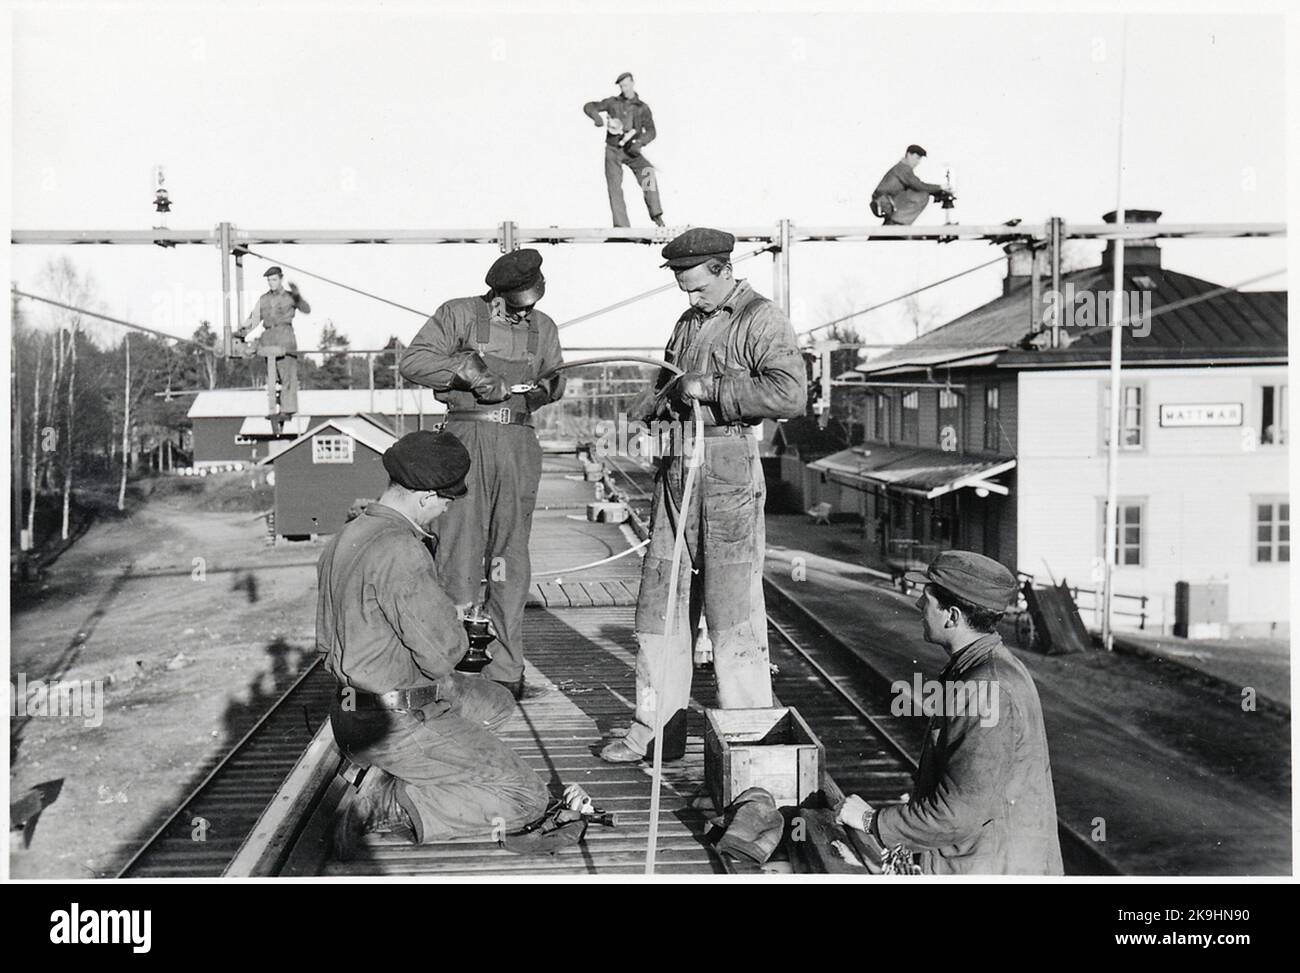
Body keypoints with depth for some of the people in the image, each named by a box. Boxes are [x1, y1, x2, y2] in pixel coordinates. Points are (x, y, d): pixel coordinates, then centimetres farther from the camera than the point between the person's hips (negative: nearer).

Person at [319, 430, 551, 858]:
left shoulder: (343, 538, 7)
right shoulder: (398, 549, -24)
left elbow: (327, 641, 16)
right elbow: (443, 654, -25)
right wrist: (454, 628, 0)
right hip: (401, 724, -10)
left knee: (496, 703, 29)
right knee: (526, 799, -4)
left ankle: (387, 775, 11)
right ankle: (387, 806, -9)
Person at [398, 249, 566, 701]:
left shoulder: (543, 328, 13)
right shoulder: (459, 315, 1)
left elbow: (552, 377, 23)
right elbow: (412, 362, -2)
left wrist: (549, 388, -1)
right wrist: (464, 368, -15)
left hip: (519, 443, 4)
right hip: (467, 438, -3)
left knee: (510, 556, 5)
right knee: (459, 549, -8)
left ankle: (505, 671, 12)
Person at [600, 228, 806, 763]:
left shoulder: (762, 319, -5)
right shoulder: (688, 322, 20)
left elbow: (791, 394, -18)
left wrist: (709, 388, -17)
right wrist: (629, 424, 12)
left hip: (730, 468, -7)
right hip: (676, 466, 8)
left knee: (733, 608, -4)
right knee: (660, 600, 8)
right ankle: (655, 729, 18)